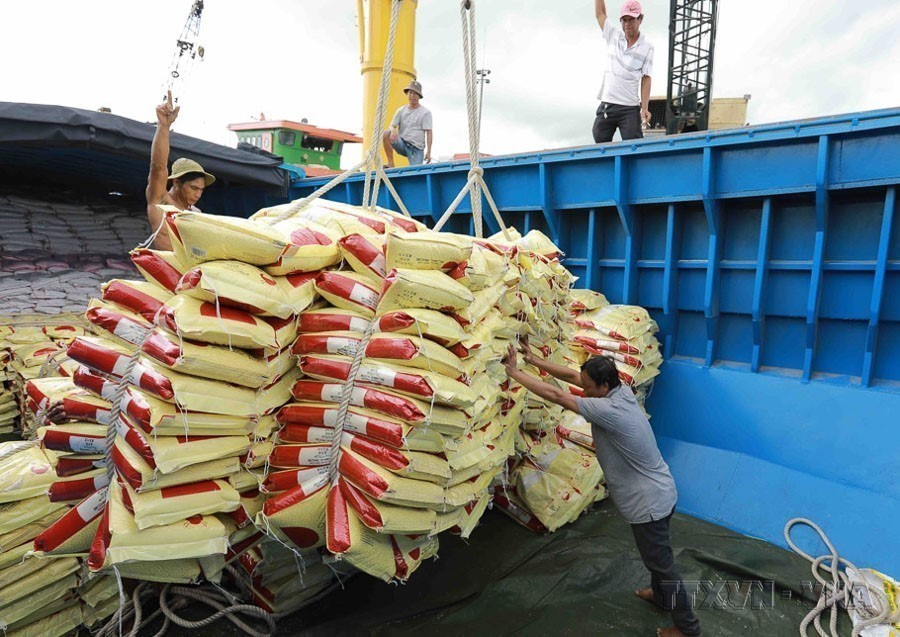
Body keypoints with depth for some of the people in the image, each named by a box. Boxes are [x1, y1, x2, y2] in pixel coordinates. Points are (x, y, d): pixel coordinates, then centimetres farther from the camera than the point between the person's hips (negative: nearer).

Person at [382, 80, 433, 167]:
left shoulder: (425, 112, 1)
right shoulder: (401, 110, 11)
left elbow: (428, 132, -6)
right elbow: (392, 126, 6)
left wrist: (428, 152, -17)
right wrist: (393, 130, -22)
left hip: (416, 148, -2)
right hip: (402, 144, 3)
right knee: (386, 134, -23)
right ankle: (390, 164, -18)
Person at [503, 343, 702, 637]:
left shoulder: (610, 410, -32)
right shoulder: (621, 390, -6)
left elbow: (556, 395, -29)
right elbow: (572, 375, 0)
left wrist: (514, 372, -21)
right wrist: (534, 361, -2)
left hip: (649, 503, -9)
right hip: (658, 493, 9)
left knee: (661, 562, 11)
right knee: (655, 553, 30)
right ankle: (660, 594, 52)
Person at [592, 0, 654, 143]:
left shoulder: (647, 47, 0)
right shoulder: (613, 35, 7)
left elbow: (646, 79, -2)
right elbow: (600, 13, 8)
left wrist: (645, 108, -11)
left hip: (630, 109, -2)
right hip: (606, 105, 3)